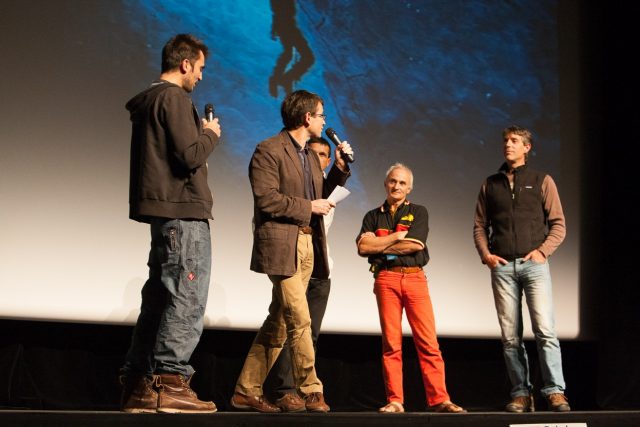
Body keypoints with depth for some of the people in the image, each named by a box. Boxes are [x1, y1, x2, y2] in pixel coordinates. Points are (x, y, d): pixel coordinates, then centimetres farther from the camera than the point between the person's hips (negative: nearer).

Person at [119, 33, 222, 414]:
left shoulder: (147, 100, 20)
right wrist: (211, 134, 0)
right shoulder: (174, 98, -10)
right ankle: (169, 382, -14)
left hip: (163, 211, 10)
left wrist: (200, 133, 15)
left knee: (161, 298, 11)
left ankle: (138, 385, 12)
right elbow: (191, 155, -18)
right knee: (187, 298, -10)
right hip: (183, 210, -10)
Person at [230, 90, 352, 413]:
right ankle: (310, 392, -6)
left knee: (278, 322, 8)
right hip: (281, 244, -9)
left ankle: (247, 392, 13)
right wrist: (309, 206, -11)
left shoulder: (310, 156, 21)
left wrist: (339, 169, 11)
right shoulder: (269, 151, -7)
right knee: (300, 320, -13)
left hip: (307, 245, 9)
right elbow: (266, 199, -16)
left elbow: (318, 194, 22)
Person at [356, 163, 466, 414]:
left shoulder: (418, 212, 13)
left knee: (428, 341, -7)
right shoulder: (373, 217, 17)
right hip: (386, 279, 1)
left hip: (415, 278, -1)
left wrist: (378, 245, 0)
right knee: (391, 343, -2)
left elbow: (416, 244, -5)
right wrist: (398, 236, -2)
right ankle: (394, 401, 0)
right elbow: (363, 248, 0)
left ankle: (438, 399, -6)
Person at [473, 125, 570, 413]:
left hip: (534, 263, -2)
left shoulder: (542, 181, 8)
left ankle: (555, 392, -9)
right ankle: (520, 394, 5)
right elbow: (480, 225, 14)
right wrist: (485, 254, -1)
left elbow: (558, 224, 5)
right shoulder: (490, 184, 15)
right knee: (510, 335, 1)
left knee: (545, 330, -11)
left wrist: (543, 251, -9)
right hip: (502, 266, 2)